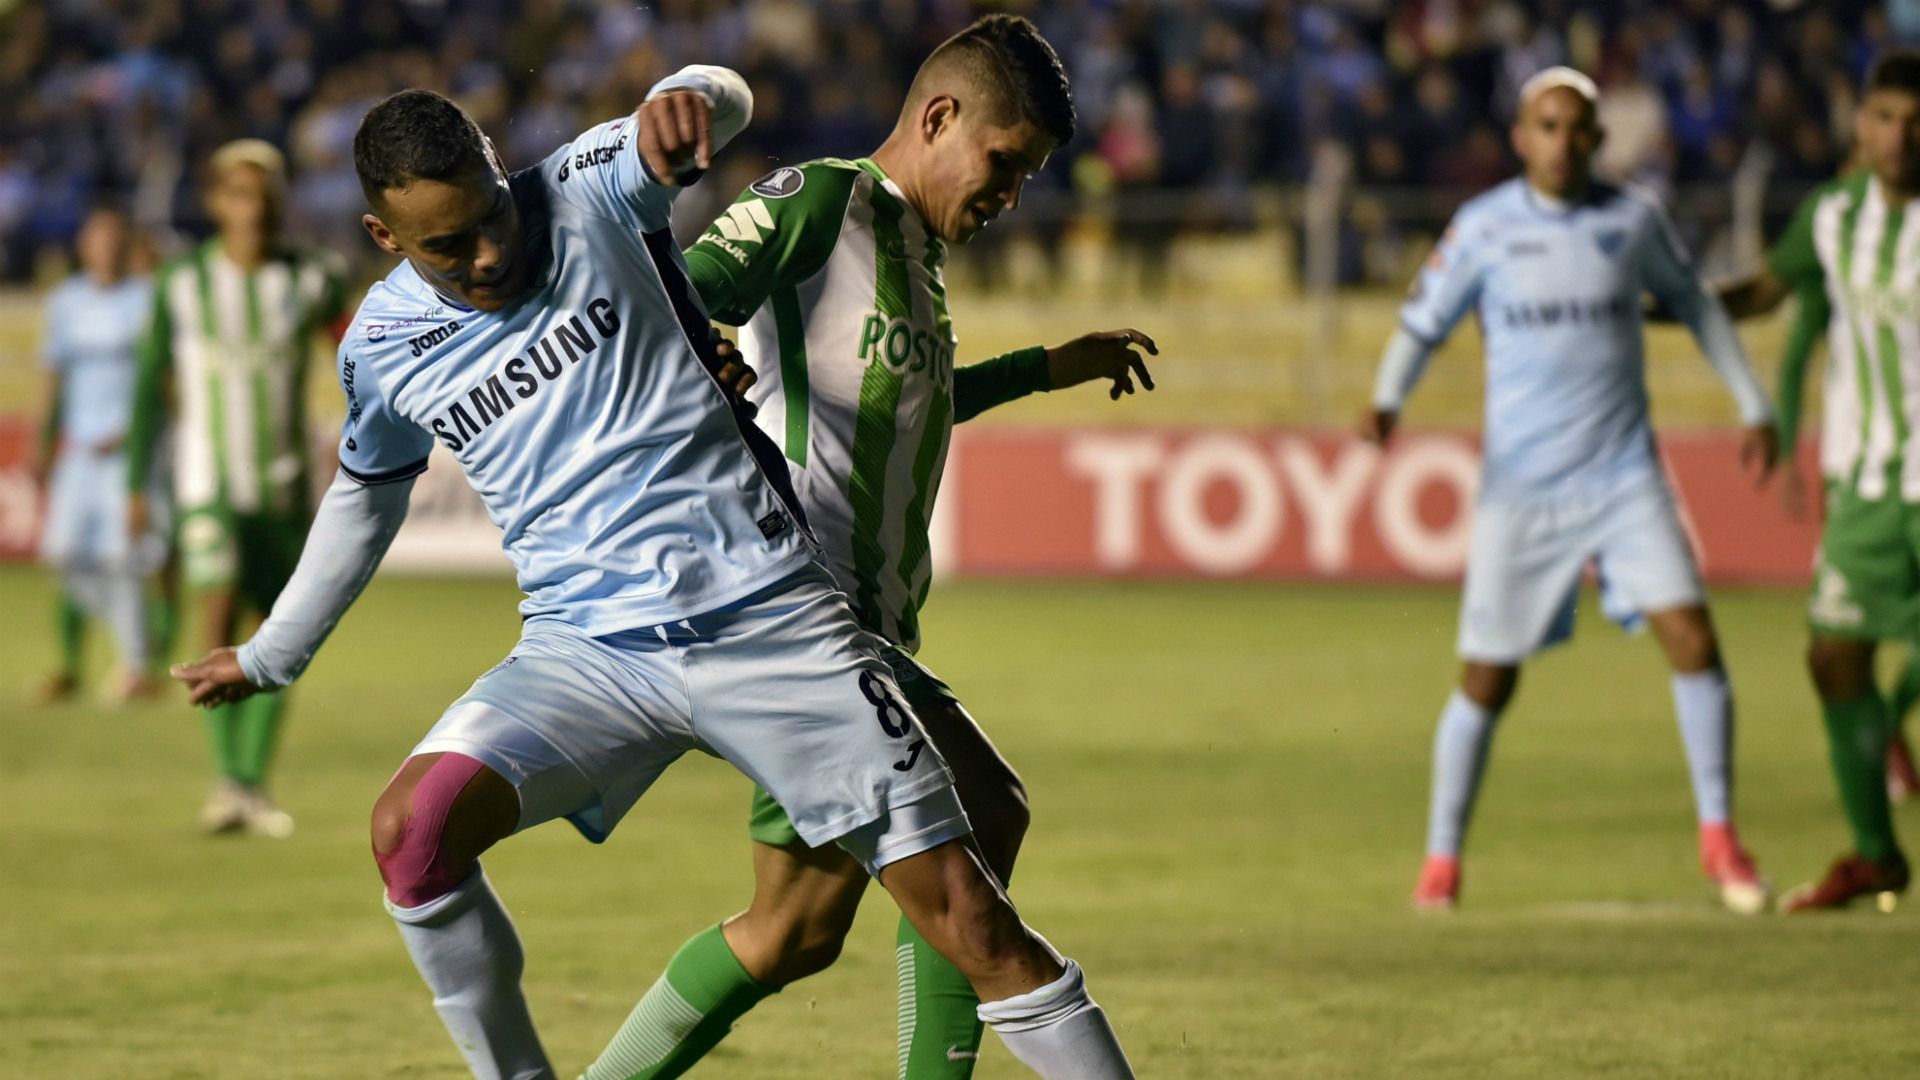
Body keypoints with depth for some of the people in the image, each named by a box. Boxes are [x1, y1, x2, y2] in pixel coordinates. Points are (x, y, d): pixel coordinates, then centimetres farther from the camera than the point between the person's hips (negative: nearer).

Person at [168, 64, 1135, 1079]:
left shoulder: (585, 192, -2)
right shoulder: (383, 346, 6)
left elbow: (722, 100, -9)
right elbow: (365, 495, 24)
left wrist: (687, 99, -34)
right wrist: (269, 655, 34)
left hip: (769, 615, -2)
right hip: (587, 647, 3)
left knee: (969, 920, -10)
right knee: (412, 825, -24)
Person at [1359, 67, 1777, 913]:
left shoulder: (1632, 220, 3)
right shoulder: (1484, 228, -1)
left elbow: (1691, 304, 18)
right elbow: (1422, 325, 1)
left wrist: (1753, 407, 17)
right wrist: (1386, 401, -19)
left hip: (1625, 475, 1)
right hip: (1520, 486, -1)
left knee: (1692, 638, -13)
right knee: (1487, 679, -1)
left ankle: (1719, 840, -1)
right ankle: (1441, 860, 15)